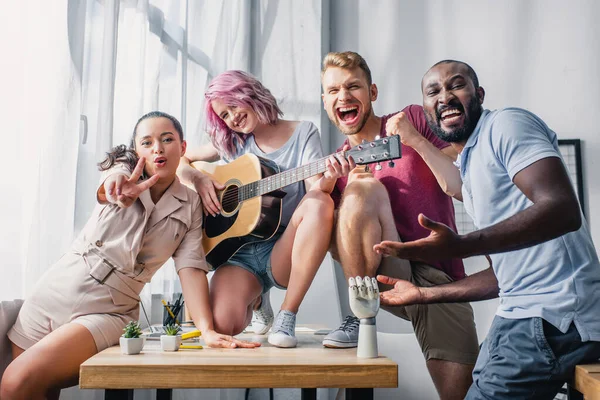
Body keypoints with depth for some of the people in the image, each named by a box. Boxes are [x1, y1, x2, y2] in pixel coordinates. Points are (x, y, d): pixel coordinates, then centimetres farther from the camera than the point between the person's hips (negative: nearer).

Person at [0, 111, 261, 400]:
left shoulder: (190, 206, 2)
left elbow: (190, 266, -7)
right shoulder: (124, 171, 0)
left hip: (108, 310, -2)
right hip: (54, 291, 2)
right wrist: (116, 184, -52)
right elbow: (104, 189, -25)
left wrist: (207, 330, -23)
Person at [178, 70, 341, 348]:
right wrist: (197, 177, -3)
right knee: (222, 324, -27)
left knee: (320, 203, -32)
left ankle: (287, 317, -24)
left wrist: (327, 179, -32)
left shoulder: (303, 132, 4)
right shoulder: (231, 143, 12)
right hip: (238, 250, 2)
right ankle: (256, 299, 13)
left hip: (283, 252, -1)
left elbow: (314, 186, -9)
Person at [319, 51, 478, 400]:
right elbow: (339, 251, 2)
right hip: (386, 277, 1)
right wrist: (349, 189, -15)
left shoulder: (414, 119, 2)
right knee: (364, 190, -25)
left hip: (441, 278, 0)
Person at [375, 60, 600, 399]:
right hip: (520, 315, 8)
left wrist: (460, 247, -32)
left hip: (553, 318, -8)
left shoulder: (506, 124, -6)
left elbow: (562, 209, -21)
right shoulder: (469, 168, 18)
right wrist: (425, 294, 19)